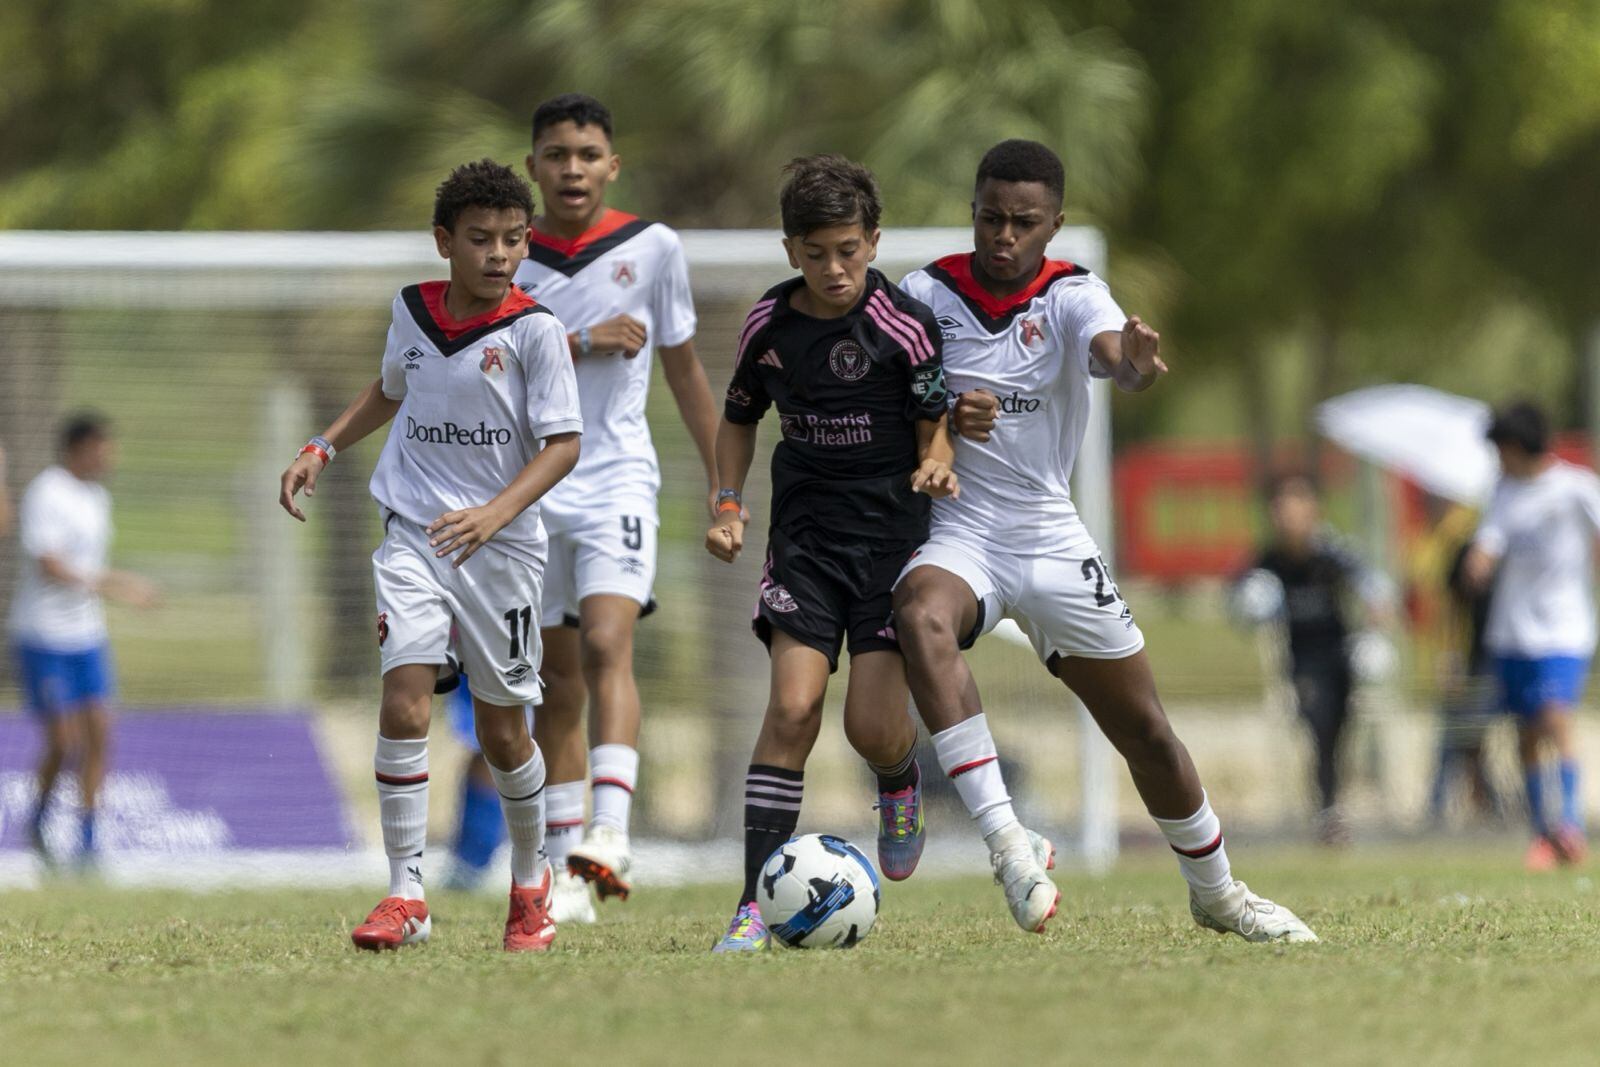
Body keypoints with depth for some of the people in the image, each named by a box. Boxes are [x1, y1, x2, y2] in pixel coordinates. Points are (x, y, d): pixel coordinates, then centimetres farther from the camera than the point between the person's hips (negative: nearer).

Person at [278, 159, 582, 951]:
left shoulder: (533, 329, -10)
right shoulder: (412, 311, 4)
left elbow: (562, 443, -12)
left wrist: (493, 515, -25)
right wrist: (322, 450, 15)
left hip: (501, 545, -2)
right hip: (412, 536, 2)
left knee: (501, 730, 8)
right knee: (404, 704, -15)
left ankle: (531, 880, 32)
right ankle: (405, 896, -11)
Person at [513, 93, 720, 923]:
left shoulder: (652, 248, 3)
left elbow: (684, 370, 12)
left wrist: (721, 482, 12)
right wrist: (581, 342, -16)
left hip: (619, 480, -2)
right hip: (530, 488, 2)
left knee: (607, 644, -23)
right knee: (557, 682, 7)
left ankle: (611, 831, -35)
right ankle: (563, 867, 13)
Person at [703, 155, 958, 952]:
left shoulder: (903, 326, -9)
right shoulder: (769, 324, 1)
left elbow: (936, 425, -1)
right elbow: (738, 418, 17)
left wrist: (935, 466, -24)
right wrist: (727, 506, 4)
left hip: (890, 529, -2)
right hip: (805, 533, 2)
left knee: (873, 726, -10)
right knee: (793, 706, -14)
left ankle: (901, 780, 31)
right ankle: (755, 903, -13)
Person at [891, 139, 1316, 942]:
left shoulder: (1072, 296, -6)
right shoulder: (925, 295, -3)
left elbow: (1113, 353, -28)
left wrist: (1134, 365, -53)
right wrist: (941, 421, -21)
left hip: (1050, 537, 1)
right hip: (955, 529, -1)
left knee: (1145, 731, 7)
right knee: (922, 619, -37)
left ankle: (1215, 892, 31)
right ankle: (1004, 838, -42)